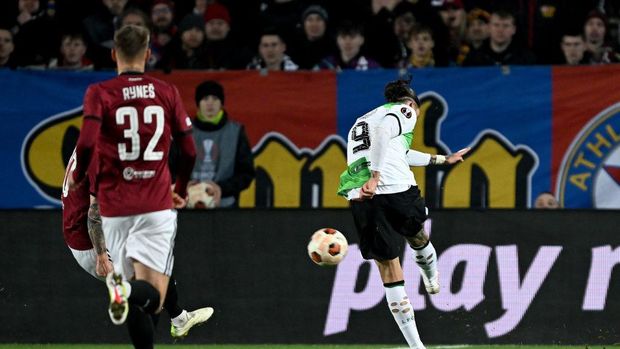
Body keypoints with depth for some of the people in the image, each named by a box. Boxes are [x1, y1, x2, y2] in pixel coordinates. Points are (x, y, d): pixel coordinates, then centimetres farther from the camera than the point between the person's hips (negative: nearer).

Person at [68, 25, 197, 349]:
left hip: (115, 205, 0)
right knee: (152, 297, -8)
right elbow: (189, 151, 7)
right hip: (157, 204, 0)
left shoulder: (99, 93, -1)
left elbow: (86, 143, -15)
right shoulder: (167, 92, 5)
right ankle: (132, 293, -41)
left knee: (135, 303, 10)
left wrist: (76, 178, 5)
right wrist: (181, 190, 25)